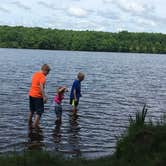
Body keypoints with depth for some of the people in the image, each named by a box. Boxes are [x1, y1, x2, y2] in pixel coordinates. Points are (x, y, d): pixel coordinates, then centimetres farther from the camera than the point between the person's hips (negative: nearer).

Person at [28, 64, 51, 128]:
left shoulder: (35, 74, 11)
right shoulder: (42, 77, -15)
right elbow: (41, 87, -25)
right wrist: (44, 97, -24)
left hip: (31, 94, 8)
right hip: (38, 96, -8)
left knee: (32, 110, 23)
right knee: (39, 111, 2)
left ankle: (30, 122, 34)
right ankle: (35, 125, 1)